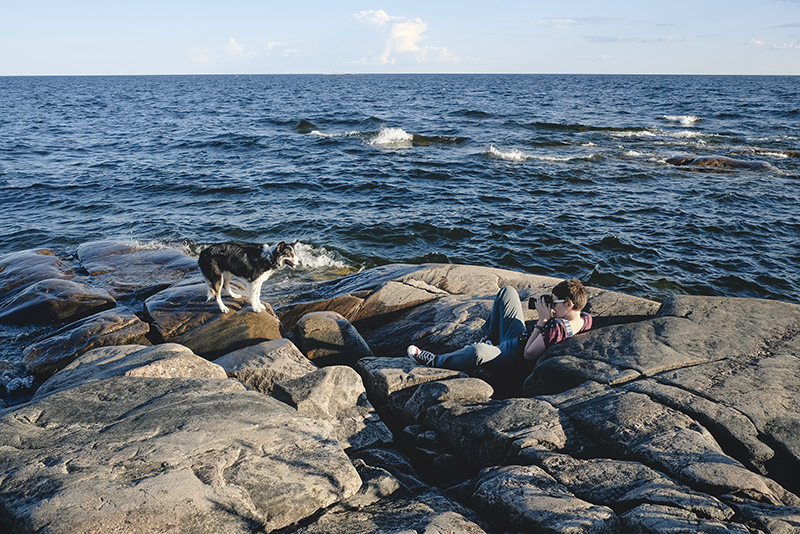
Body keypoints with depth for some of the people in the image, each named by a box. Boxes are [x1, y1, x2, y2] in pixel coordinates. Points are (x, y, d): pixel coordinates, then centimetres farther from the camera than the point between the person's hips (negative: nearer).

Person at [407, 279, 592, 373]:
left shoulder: (557, 328, -32)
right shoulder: (585, 319, -5)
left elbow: (529, 355, -26)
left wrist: (542, 321, -26)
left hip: (512, 355, -10)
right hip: (520, 338, 10)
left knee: (478, 351, -44)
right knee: (507, 292, 14)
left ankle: (435, 361, -17)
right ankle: (490, 338, 23)